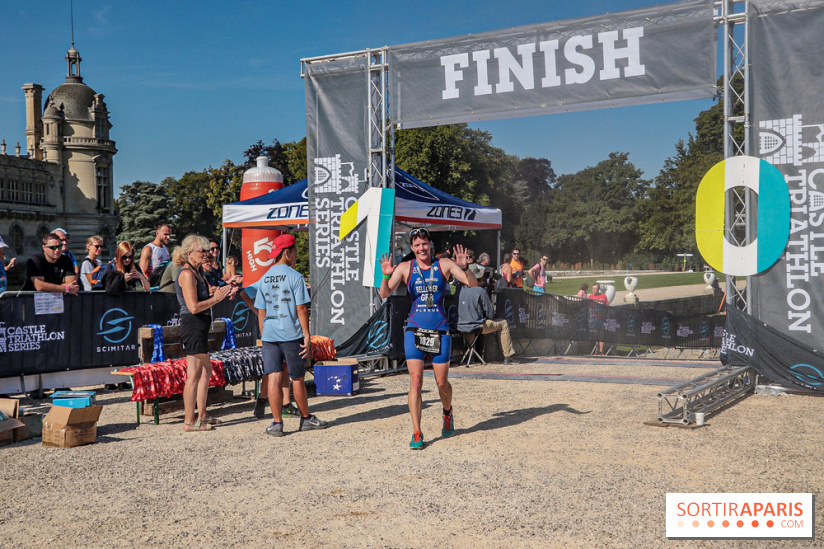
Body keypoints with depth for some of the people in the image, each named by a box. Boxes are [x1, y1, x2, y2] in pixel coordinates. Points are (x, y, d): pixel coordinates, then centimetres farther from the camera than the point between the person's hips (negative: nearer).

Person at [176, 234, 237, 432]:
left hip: (200, 326, 10)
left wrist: (223, 294, 11)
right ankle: (189, 421, -1)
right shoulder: (187, 274, -14)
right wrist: (216, 298, -12)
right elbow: (193, 307, -21)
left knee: (206, 371, 16)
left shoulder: (197, 272, 17)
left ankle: (202, 415, 25)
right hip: (192, 325, -10)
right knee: (194, 374, -6)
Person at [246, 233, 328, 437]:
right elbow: (301, 309, -10)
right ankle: (306, 419, 23)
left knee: (274, 379, 3)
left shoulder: (264, 279, 9)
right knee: (297, 379, 9)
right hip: (292, 335, -4)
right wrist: (307, 336, -7)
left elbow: (261, 312, 11)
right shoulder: (295, 277, -8)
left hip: (269, 336, 4)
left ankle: (277, 423, 2)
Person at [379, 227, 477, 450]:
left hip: (440, 331, 0)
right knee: (415, 381, -8)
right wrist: (386, 275, -23)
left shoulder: (444, 265, 1)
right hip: (415, 330, 0)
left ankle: (447, 413, 40)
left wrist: (464, 267, -25)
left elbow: (473, 283, -6)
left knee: (442, 382, 8)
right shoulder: (405, 268, 2)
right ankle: (417, 433, -1)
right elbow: (385, 294, -4)